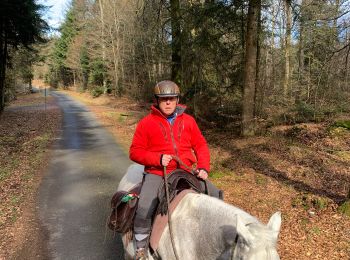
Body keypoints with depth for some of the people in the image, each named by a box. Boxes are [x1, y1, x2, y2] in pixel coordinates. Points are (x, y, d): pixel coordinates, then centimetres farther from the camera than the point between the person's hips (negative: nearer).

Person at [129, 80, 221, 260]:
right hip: (157, 173, -3)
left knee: (215, 195, -1)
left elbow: (200, 145, 10)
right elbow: (135, 152, -1)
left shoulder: (188, 121, 7)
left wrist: (203, 167, -7)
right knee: (145, 208, -26)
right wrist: (158, 158, -17)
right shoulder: (147, 123, -2)